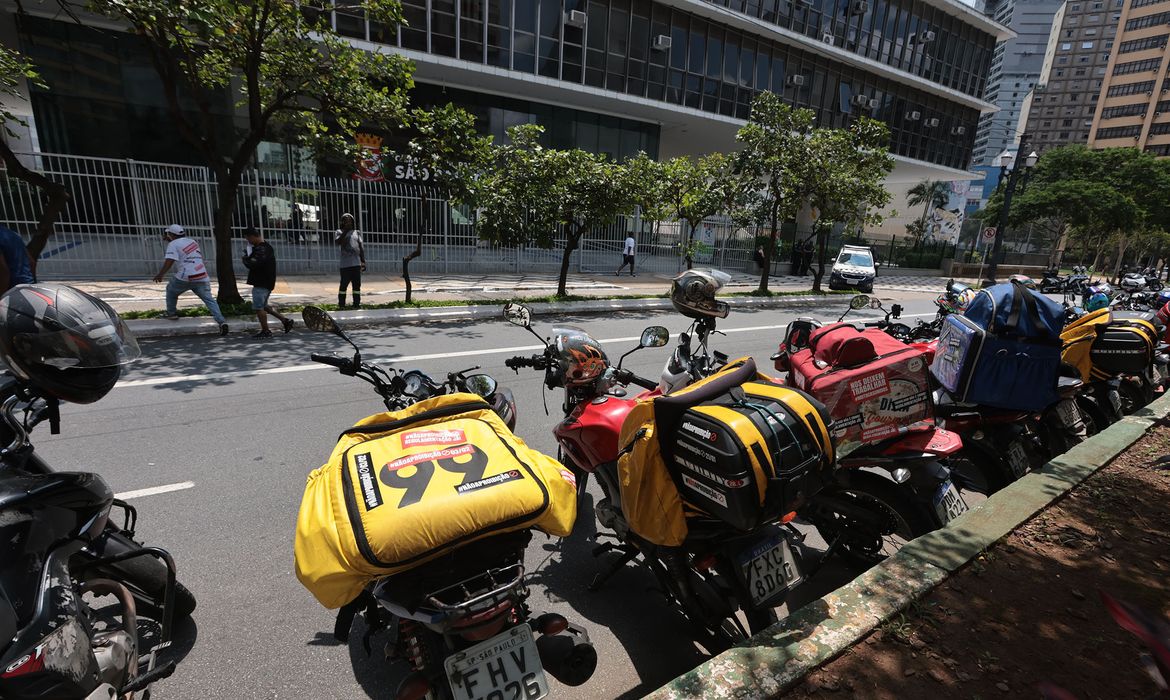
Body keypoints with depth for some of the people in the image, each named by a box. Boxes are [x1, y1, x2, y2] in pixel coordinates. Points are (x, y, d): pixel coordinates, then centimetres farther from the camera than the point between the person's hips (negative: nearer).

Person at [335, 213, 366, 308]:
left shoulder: (357, 232, 16)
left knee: (357, 284, 4)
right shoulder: (339, 232, 6)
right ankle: (341, 304, 6)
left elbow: (361, 248, 14)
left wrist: (363, 262, 8)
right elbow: (338, 242, -14)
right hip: (345, 264, -3)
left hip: (356, 263, 3)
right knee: (344, 284, -2)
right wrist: (345, 231, -16)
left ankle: (357, 304, 10)